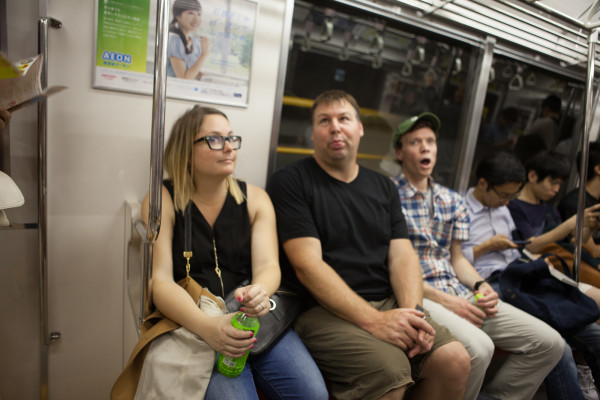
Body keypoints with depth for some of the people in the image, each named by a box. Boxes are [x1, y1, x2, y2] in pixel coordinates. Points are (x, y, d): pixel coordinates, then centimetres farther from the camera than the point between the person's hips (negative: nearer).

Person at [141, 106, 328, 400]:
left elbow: (268, 265, -2)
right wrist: (206, 326, -27)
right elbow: (160, 281, -9)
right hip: (192, 322, -2)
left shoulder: (255, 198, 8)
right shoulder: (163, 200, -1)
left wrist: (259, 291, -27)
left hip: (253, 317, 3)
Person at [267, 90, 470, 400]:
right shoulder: (290, 182, -4)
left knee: (454, 360, -14)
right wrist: (373, 320, -20)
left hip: (387, 303, 6)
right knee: (390, 370, -27)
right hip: (323, 309, -5)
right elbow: (308, 265, -13)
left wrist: (412, 312, -10)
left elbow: (402, 254, 8)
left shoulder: (382, 187, 15)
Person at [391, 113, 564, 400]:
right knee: (478, 347, -32)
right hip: (416, 297, -7)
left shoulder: (452, 201, 16)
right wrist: (444, 300, -15)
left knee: (549, 343, 0)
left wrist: (480, 285, -1)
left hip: (459, 293, 7)